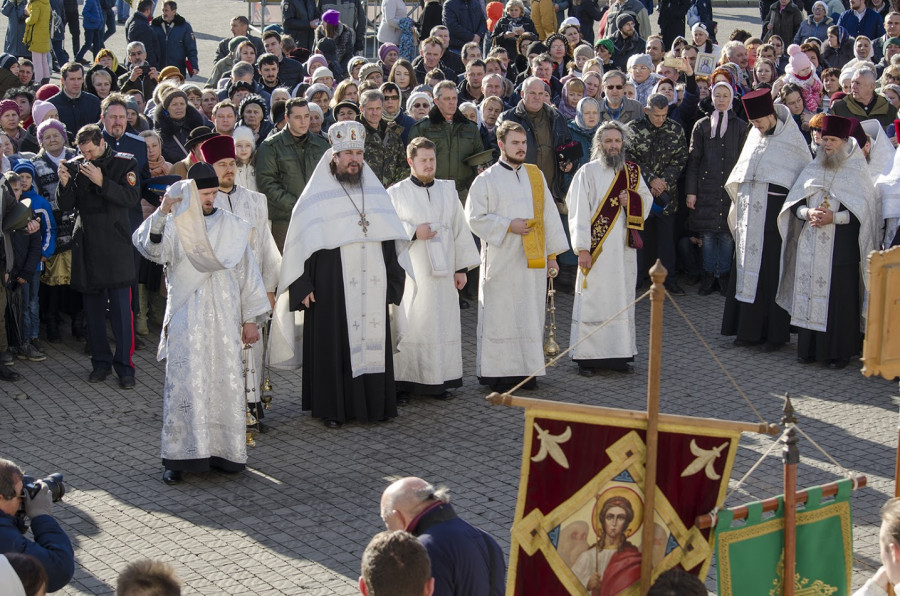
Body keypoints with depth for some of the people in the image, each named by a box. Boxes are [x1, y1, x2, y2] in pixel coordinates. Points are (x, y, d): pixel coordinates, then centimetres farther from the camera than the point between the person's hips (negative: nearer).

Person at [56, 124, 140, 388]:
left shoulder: (124, 163, -1)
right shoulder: (76, 166, 7)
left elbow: (132, 198, -12)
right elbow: (65, 205, 6)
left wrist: (102, 182, -21)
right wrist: (64, 183, -14)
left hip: (116, 245, -3)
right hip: (87, 245, 4)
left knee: (121, 307, -7)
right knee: (93, 307, 8)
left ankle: (125, 366, -3)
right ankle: (101, 362, 18)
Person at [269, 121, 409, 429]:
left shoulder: (375, 192, 12)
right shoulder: (317, 197, -1)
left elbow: (391, 239, 15)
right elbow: (301, 242, -3)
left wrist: (393, 281, 9)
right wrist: (303, 286, -10)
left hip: (371, 287, 4)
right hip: (331, 286, -4)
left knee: (372, 343, 4)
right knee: (333, 346, -2)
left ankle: (373, 404, 12)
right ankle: (332, 409, 5)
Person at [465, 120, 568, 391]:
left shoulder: (535, 176, 11)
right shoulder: (486, 180, -1)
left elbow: (549, 215, 13)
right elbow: (475, 218, -5)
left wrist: (552, 254, 9)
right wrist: (508, 226, -15)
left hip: (533, 261, 4)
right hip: (502, 262, -4)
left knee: (530, 315, 6)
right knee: (501, 316, -3)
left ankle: (526, 369, 12)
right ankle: (497, 372, 3)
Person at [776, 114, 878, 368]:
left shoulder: (856, 172, 0)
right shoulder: (813, 169, 13)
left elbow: (862, 211, -7)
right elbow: (793, 204, 10)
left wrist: (833, 217, -18)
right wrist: (808, 213, -10)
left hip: (841, 248, -4)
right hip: (810, 247, 4)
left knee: (839, 297, -5)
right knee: (809, 295, 3)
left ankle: (839, 350, 0)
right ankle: (809, 347, 10)